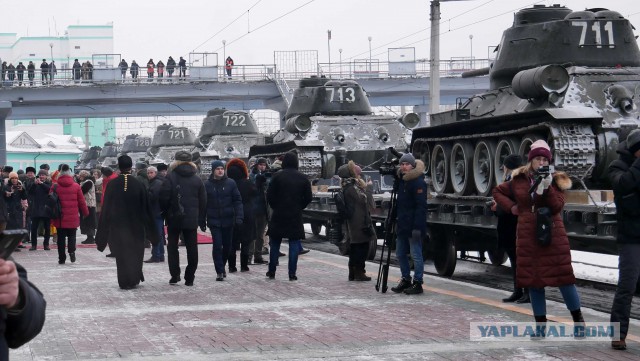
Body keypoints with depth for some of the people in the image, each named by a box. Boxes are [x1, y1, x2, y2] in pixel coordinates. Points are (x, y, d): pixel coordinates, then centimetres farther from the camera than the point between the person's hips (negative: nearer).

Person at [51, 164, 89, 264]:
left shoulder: (55, 187, -3)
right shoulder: (76, 186, -2)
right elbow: (82, 202, 2)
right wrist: (85, 213, 15)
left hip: (60, 218, 0)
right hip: (73, 218, 0)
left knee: (61, 237, 7)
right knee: (72, 235, 12)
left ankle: (61, 257, 7)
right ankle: (72, 251, -9)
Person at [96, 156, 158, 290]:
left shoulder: (112, 184, -8)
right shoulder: (138, 184, -8)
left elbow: (106, 207, -3)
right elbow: (145, 207, -3)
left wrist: (103, 232, 5)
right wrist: (150, 230, 6)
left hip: (117, 225, 0)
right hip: (135, 226, 0)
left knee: (121, 253, 8)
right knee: (135, 252, 14)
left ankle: (124, 282, 6)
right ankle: (134, 280, 13)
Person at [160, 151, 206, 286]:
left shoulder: (171, 177, -7)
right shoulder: (197, 179, 5)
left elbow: (164, 198, -10)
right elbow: (203, 200, 7)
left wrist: (165, 212, 5)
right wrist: (201, 218, 12)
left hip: (174, 219, -2)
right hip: (192, 219, 2)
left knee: (172, 246, 9)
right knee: (192, 247, 6)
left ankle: (175, 275, 1)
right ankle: (190, 278, 5)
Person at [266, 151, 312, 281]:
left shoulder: (277, 176, -7)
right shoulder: (303, 178, -1)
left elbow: (269, 196, -7)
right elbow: (308, 198, 2)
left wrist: (275, 207, 9)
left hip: (278, 215, -1)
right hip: (296, 216, 1)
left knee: (275, 244, 10)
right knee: (294, 244, 4)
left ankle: (271, 272, 13)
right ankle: (292, 274, -1)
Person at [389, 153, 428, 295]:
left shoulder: (418, 182, -13)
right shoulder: (401, 180, 14)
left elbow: (421, 206, -18)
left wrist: (417, 227, -23)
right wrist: (396, 220, 13)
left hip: (413, 225, -9)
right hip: (402, 225, 9)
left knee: (416, 255, -4)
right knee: (400, 254, 14)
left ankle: (417, 283, 2)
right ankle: (406, 279, 25)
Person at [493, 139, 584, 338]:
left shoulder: (556, 181, 1)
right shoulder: (519, 180, 6)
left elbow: (557, 207, -10)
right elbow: (497, 191, 19)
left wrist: (547, 187, -21)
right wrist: (511, 206, 5)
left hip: (553, 236, -2)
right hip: (528, 238, 2)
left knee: (563, 278, -5)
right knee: (533, 281, 5)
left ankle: (578, 319, 9)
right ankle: (540, 326, 14)